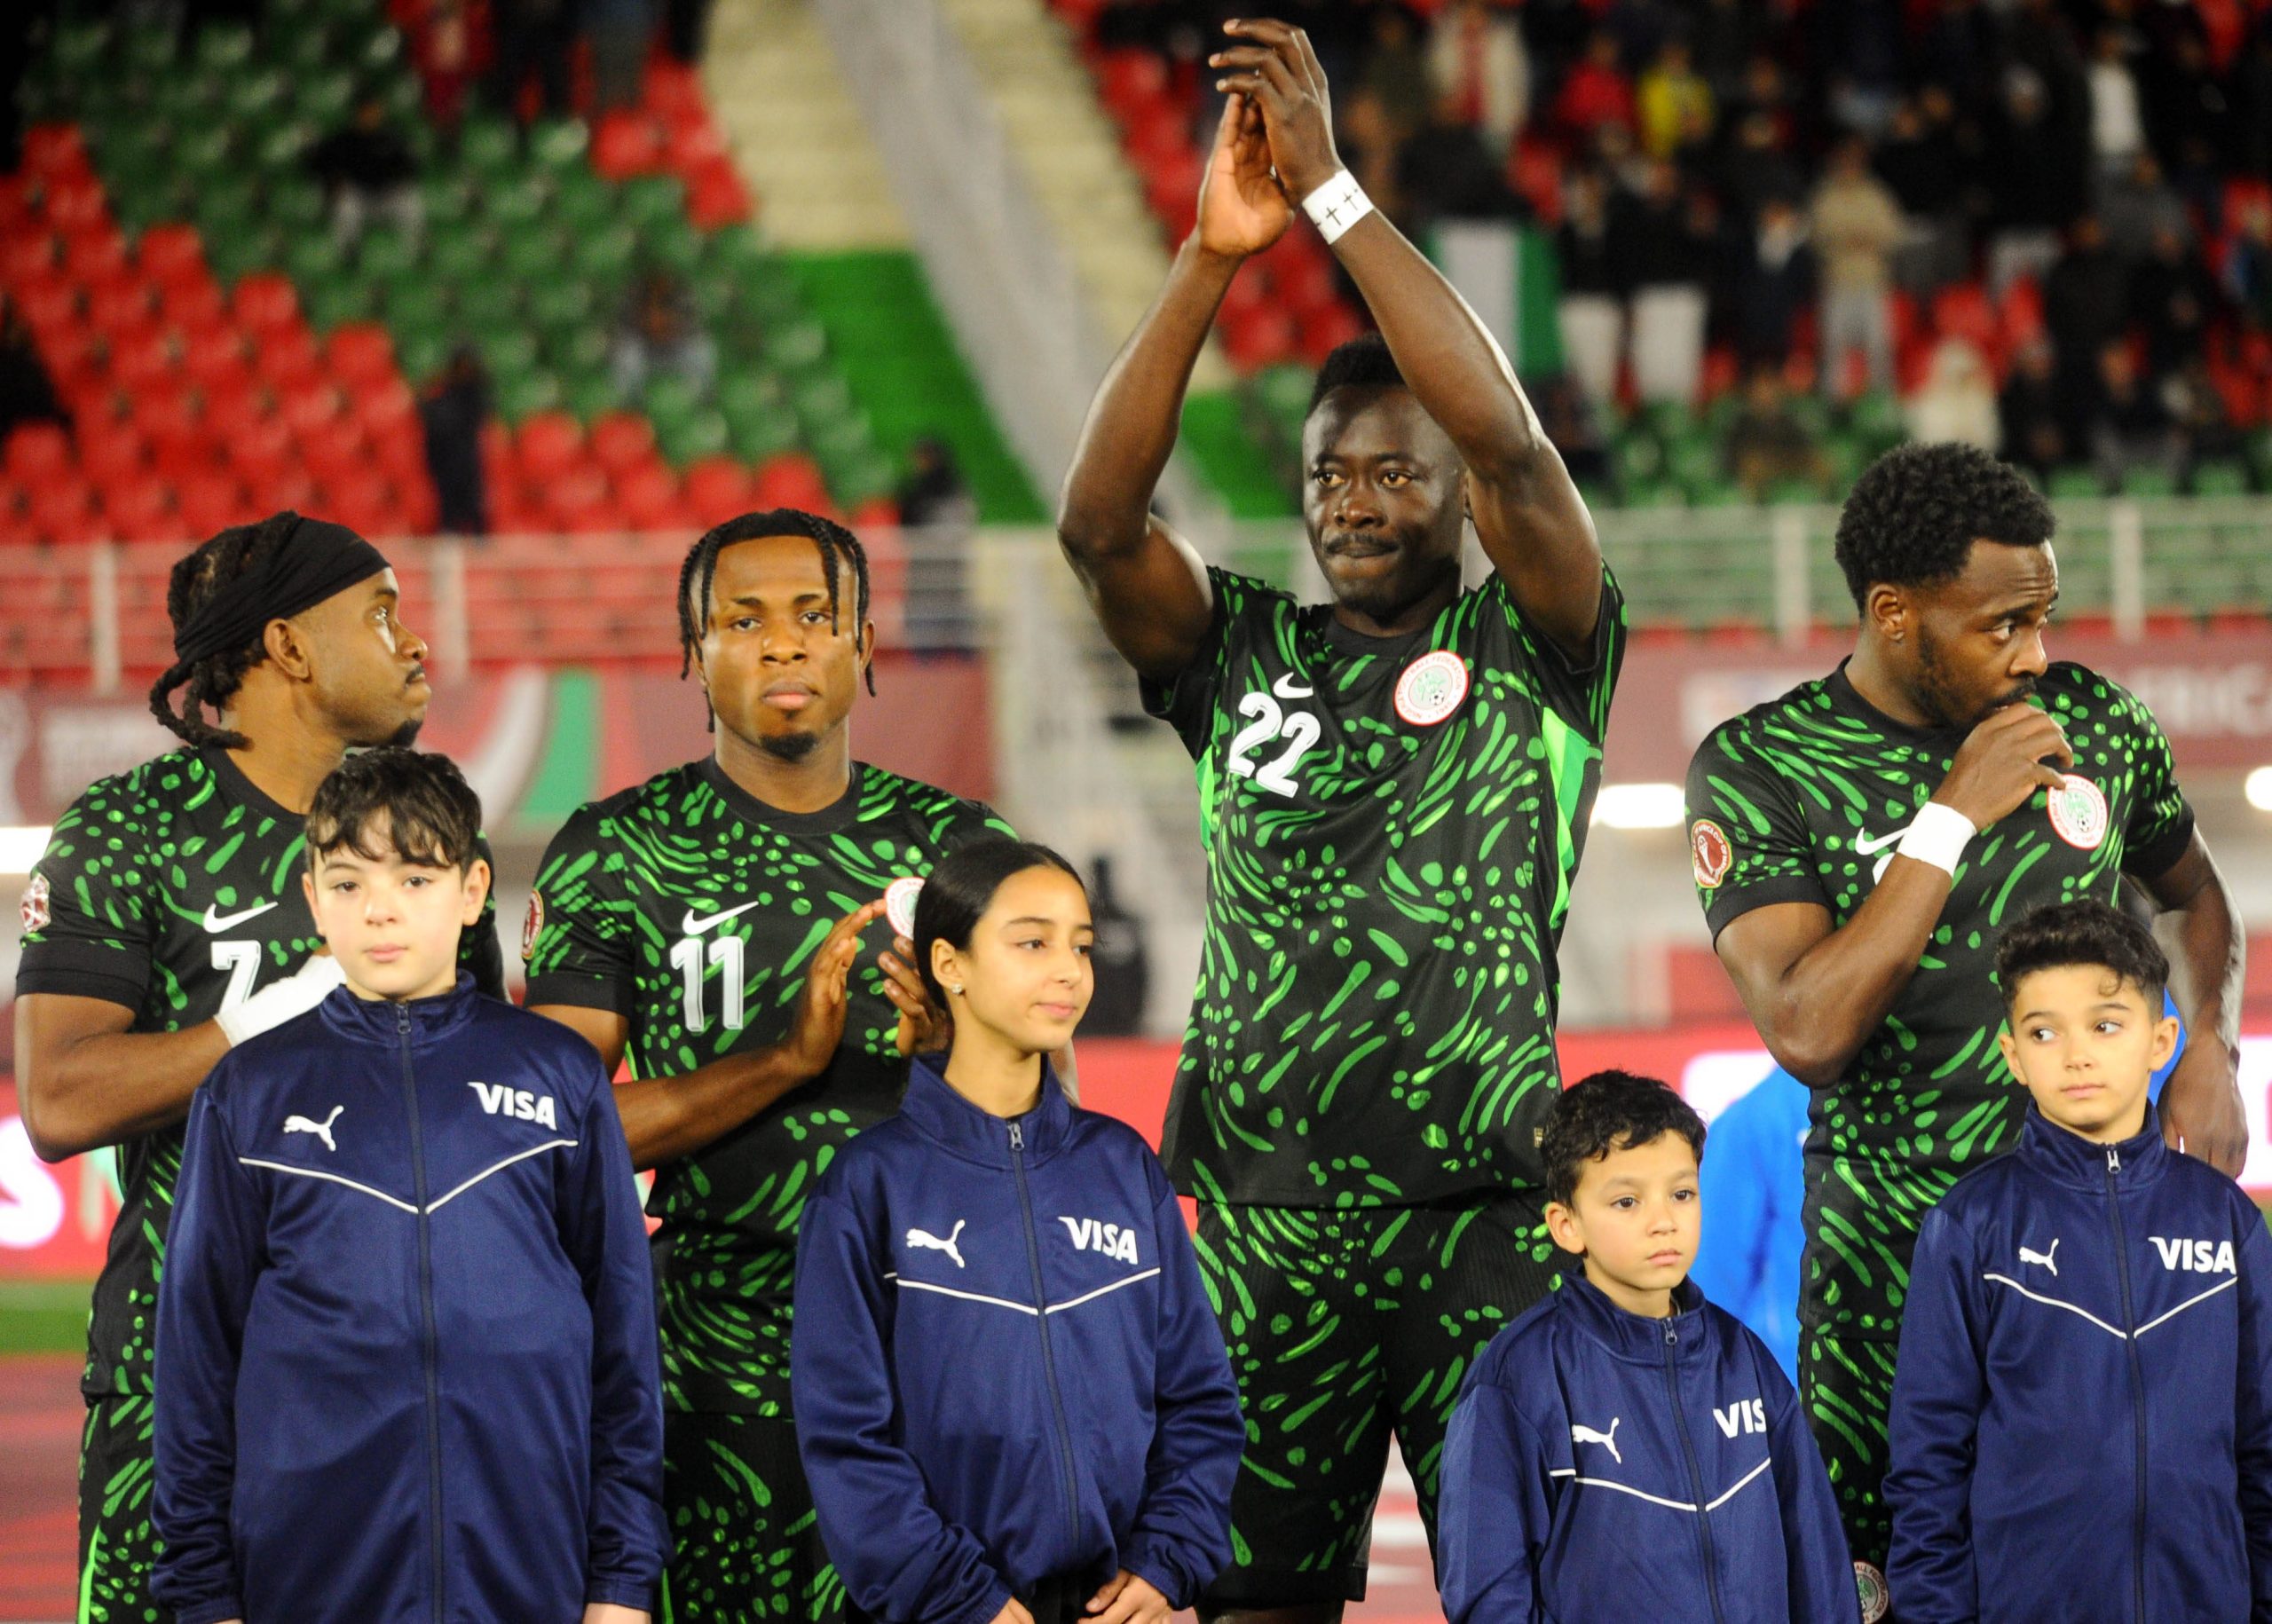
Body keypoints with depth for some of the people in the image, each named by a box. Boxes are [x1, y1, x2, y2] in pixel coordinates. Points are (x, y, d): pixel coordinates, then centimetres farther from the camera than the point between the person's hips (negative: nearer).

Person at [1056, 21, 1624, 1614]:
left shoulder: (1531, 651, 4)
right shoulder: (1245, 656, 11)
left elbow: (1512, 450, -14)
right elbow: (1099, 522, -6)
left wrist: (1335, 194, -18)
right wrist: (1212, 257, -17)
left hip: (1485, 1218, -3)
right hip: (1264, 1225, 3)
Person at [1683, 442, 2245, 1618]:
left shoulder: (2093, 720, 3)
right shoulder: (1756, 770, -8)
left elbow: (2194, 894, 23)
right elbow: (1808, 1033, -19)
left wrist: (2209, 1048, 4)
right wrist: (1951, 818, -18)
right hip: (1893, 1256, -2)